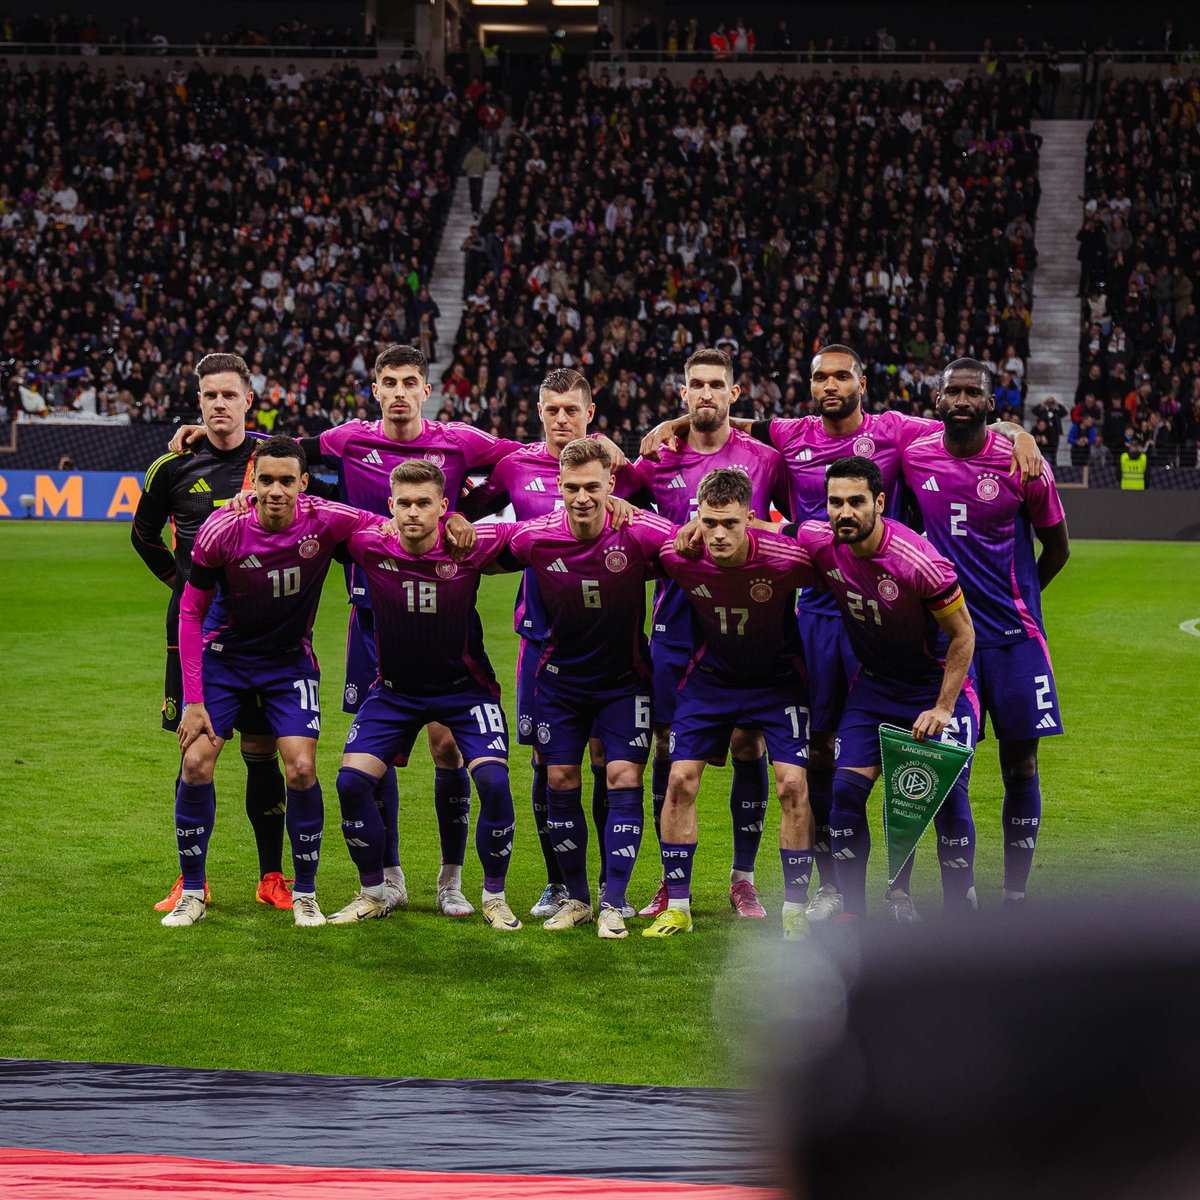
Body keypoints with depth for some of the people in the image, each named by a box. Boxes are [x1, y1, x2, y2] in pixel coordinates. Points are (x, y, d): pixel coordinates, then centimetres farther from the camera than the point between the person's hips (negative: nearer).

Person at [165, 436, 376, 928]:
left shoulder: (326, 521, -21)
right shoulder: (221, 530, -21)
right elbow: (191, 611, -10)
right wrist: (193, 699, -12)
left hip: (290, 660, 0)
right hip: (223, 655, 0)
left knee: (301, 768, -13)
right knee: (195, 763, -10)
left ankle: (305, 895, 5)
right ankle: (192, 894, 6)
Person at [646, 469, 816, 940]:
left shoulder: (786, 559, -30)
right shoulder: (678, 557, -24)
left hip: (778, 678, -2)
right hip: (710, 676, 2)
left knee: (792, 785, -12)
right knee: (680, 781, -5)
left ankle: (795, 911, 1)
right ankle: (677, 906, 8)